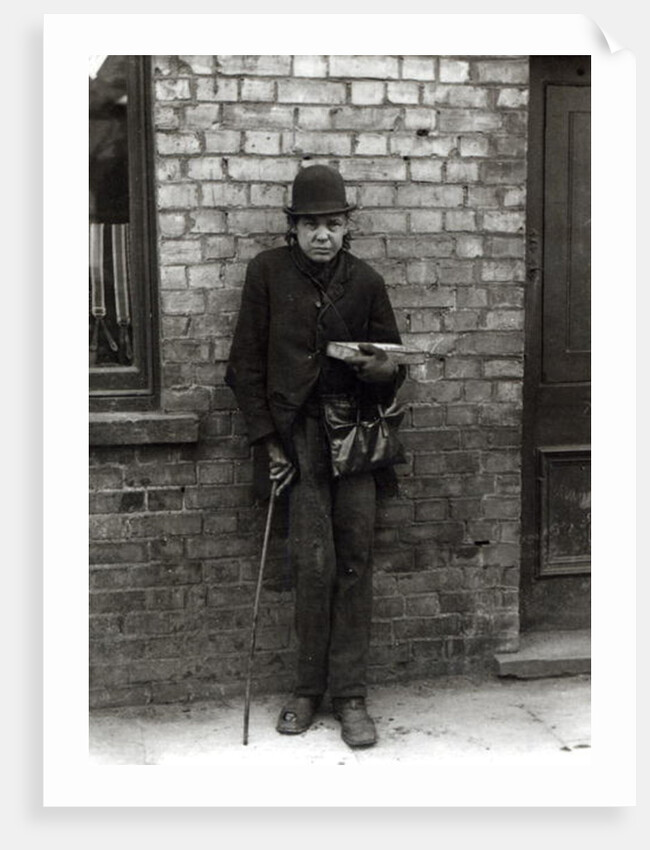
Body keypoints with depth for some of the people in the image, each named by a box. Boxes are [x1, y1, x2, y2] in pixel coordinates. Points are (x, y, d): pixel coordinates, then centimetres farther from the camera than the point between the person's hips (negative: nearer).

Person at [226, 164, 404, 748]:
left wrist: (383, 369, -12)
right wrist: (268, 439, -1)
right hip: (299, 429, -1)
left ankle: (350, 695, 6)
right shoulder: (268, 272, 2)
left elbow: (393, 361, 14)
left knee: (355, 559, -2)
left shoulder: (365, 280, 6)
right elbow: (246, 364, 5)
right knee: (315, 562, -8)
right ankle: (309, 688, 9)